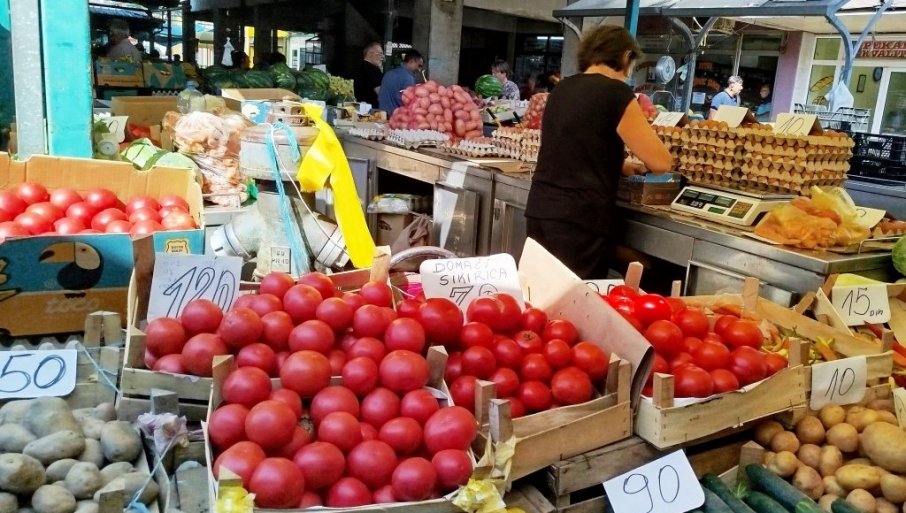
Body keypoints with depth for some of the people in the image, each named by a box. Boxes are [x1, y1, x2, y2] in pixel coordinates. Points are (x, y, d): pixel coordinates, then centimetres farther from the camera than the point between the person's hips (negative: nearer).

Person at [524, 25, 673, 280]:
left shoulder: (561, 89, 13)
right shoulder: (617, 94, -7)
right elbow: (661, 163, -5)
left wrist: (618, 166, 27)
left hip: (539, 211, 7)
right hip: (580, 221, -7)